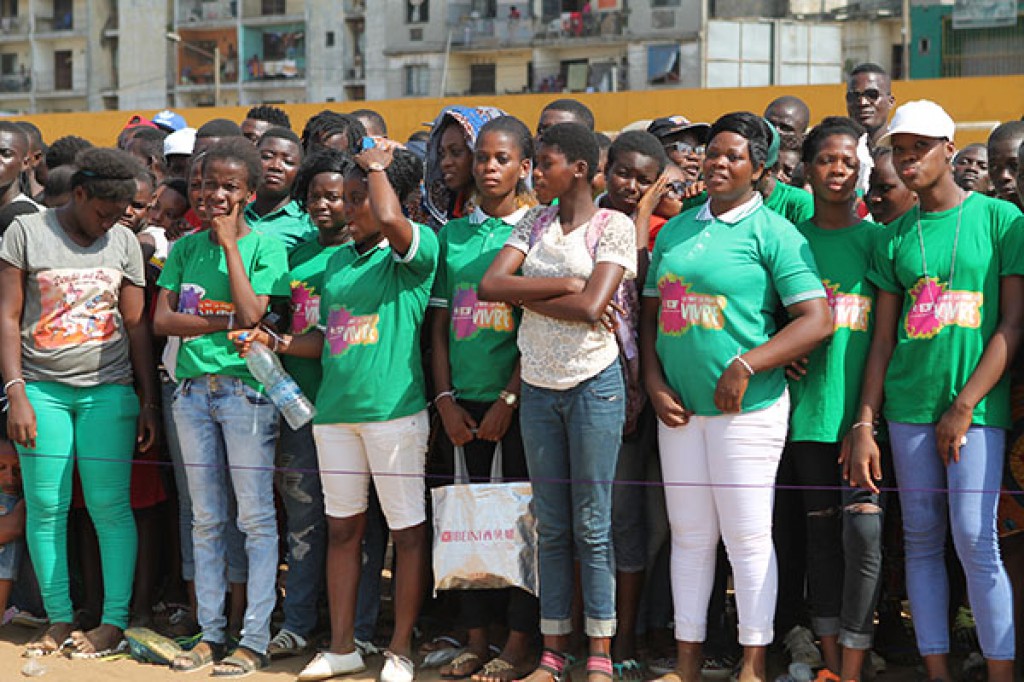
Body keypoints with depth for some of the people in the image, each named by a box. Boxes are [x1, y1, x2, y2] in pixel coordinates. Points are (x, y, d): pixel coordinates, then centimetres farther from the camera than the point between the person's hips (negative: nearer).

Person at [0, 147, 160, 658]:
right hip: (42, 390, -1)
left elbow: (136, 325, 11)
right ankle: (59, 619, 9)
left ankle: (115, 621, 3)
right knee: (45, 507, -2)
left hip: (108, 390, 1)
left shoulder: (123, 242, 9)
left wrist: (150, 402, 7)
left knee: (110, 504, -4)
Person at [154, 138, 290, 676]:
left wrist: (229, 243, -10)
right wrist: (222, 323, -10)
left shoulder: (265, 246, -2)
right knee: (205, 519, 10)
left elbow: (250, 313, -14)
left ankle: (255, 640, 1)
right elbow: (161, 318, 4)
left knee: (255, 517, -3)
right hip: (193, 389, 5)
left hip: (245, 388, -5)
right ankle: (211, 632, 17)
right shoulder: (186, 247, 11)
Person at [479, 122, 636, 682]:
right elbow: (489, 285, -5)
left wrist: (523, 294, -9)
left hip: (593, 384, -5)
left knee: (591, 525, -1)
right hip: (538, 385, 5)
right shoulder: (534, 223, 9)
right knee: (551, 526, 8)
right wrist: (565, 284, -13)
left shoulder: (614, 226, -5)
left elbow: (590, 309, -18)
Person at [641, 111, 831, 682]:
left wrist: (746, 367, -17)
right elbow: (652, 313, 17)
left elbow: (818, 319, -12)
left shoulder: (773, 232, -5)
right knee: (690, 536, 11)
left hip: (747, 407, -5)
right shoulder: (674, 231, 13)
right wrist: (654, 383, 2)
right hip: (679, 407, 5)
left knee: (747, 538, -2)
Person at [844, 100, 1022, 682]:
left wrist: (965, 405, -10)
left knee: (975, 541, -10)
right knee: (922, 540, 5)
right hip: (909, 405, 4)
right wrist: (864, 425, 3)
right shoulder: (896, 236, 11)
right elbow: (884, 337, 10)